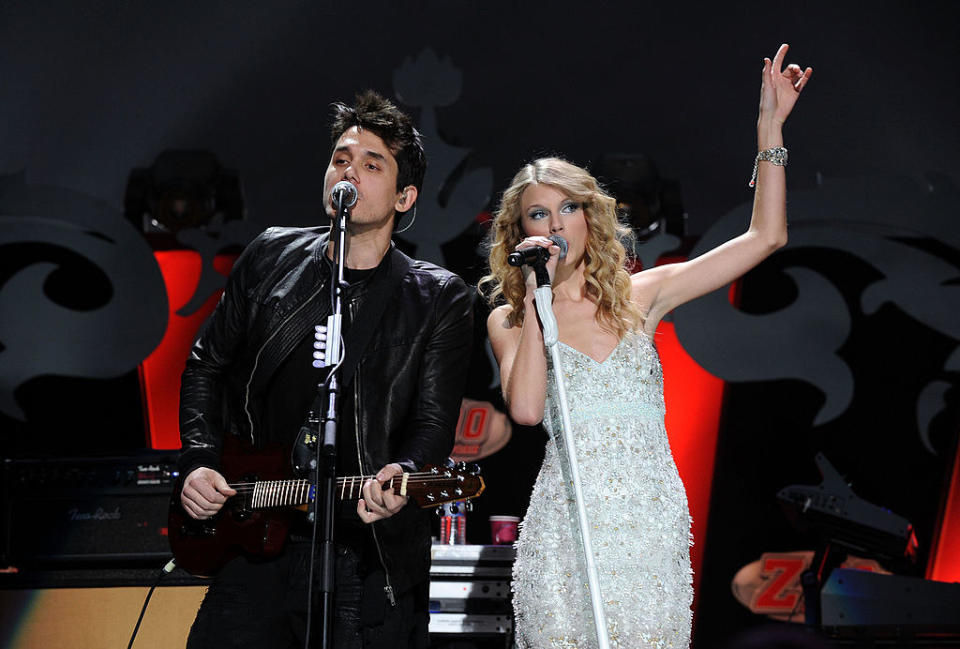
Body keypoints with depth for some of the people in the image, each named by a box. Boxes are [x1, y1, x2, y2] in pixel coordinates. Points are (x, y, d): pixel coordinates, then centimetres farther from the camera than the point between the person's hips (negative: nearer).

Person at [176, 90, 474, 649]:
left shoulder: (439, 300, -1)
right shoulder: (272, 257, 9)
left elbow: (433, 424, -8)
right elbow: (208, 364, 17)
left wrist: (400, 477, -29)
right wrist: (200, 461, 4)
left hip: (368, 558, -3)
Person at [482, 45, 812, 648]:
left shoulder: (639, 295, 10)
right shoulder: (509, 320, 6)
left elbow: (764, 237, 8)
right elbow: (525, 408, -14)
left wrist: (771, 125, 4)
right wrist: (535, 299, -9)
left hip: (654, 526, 2)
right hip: (566, 526, -2)